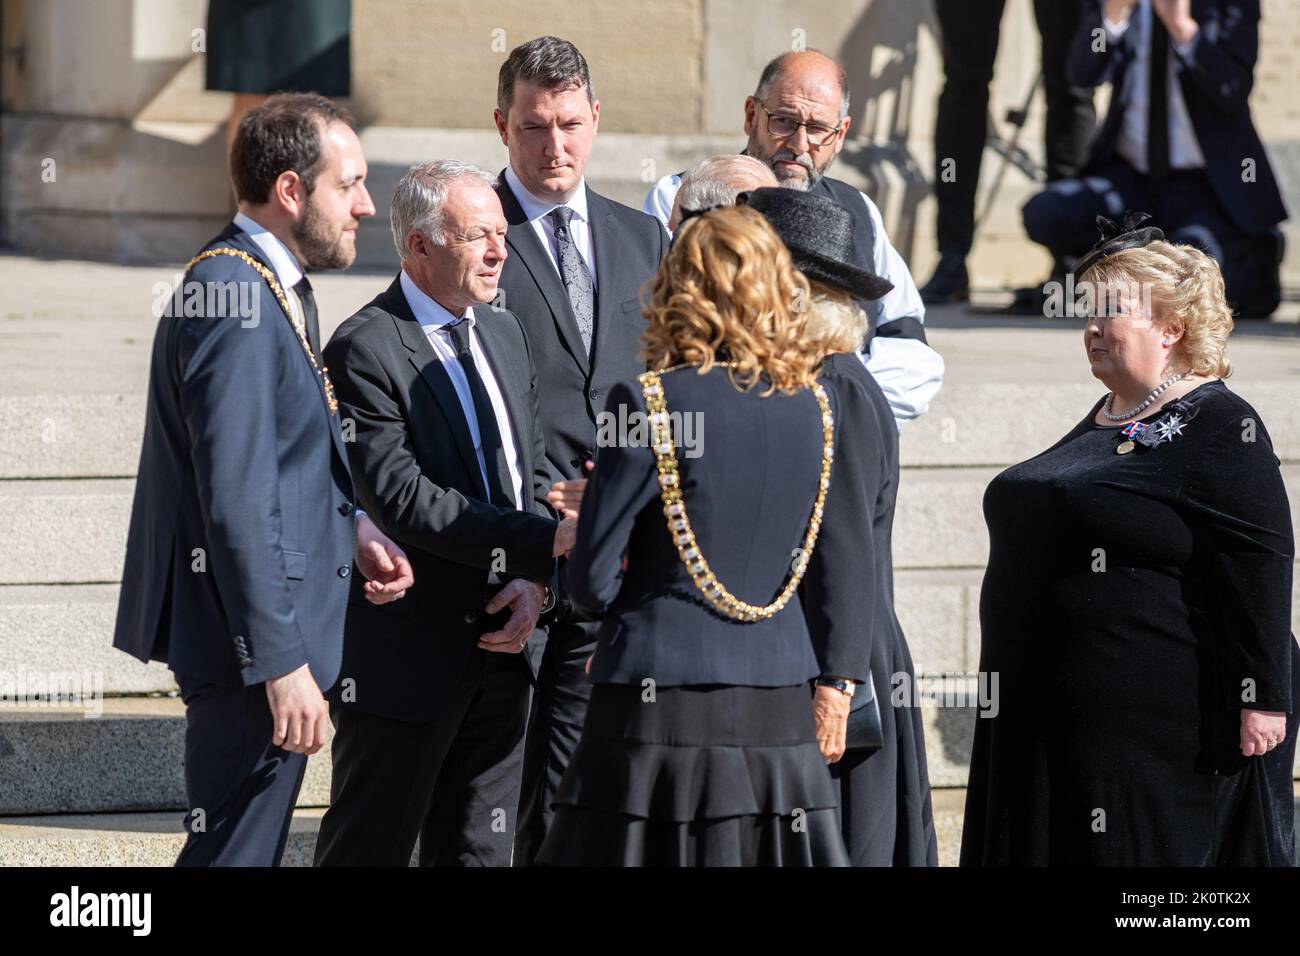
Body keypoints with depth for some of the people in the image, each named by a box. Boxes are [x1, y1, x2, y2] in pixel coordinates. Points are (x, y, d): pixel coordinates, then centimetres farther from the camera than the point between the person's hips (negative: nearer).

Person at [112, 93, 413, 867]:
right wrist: (282, 662, -23)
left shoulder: (276, 286, 12)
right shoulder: (236, 299, -21)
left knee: (247, 841, 17)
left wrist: (350, 523, 5)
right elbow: (237, 504, -24)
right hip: (251, 630, -11)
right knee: (234, 846, -7)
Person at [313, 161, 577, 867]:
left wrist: (532, 584, -4)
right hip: (402, 651, -7)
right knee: (369, 849, 0)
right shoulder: (364, 351, -13)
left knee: (479, 850, 11)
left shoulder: (504, 334, 13)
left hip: (498, 647, 8)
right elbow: (402, 498, -22)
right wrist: (547, 542, -25)